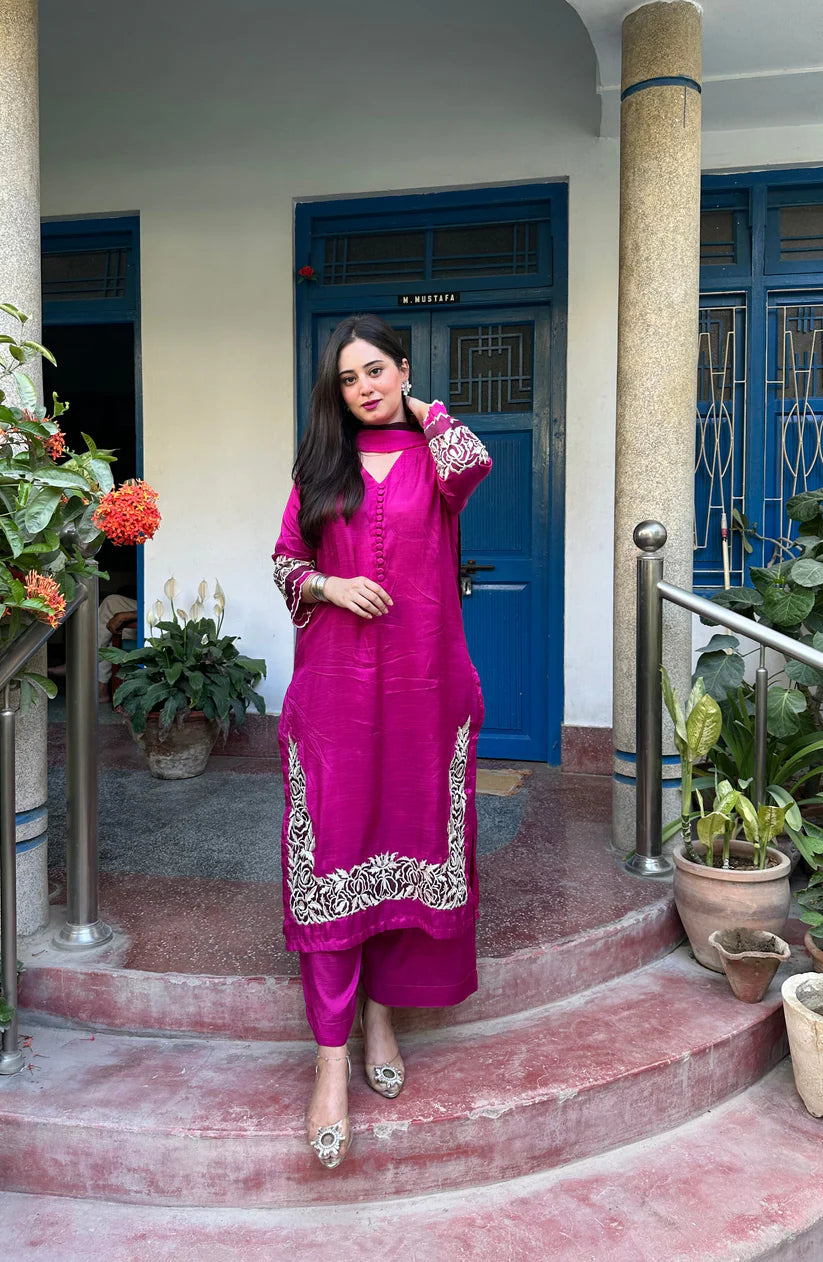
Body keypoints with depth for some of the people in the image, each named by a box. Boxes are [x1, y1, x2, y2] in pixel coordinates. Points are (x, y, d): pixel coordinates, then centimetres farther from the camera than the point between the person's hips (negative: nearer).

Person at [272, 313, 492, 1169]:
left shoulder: (434, 454, 6)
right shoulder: (322, 464, 11)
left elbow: (473, 464, -18)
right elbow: (285, 559, 12)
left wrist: (423, 410, 0)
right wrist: (328, 586, -9)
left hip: (420, 686, 0)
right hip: (335, 688, 1)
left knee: (409, 845, 8)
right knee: (330, 855, -2)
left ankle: (381, 1017, 28)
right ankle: (332, 1059, 5)